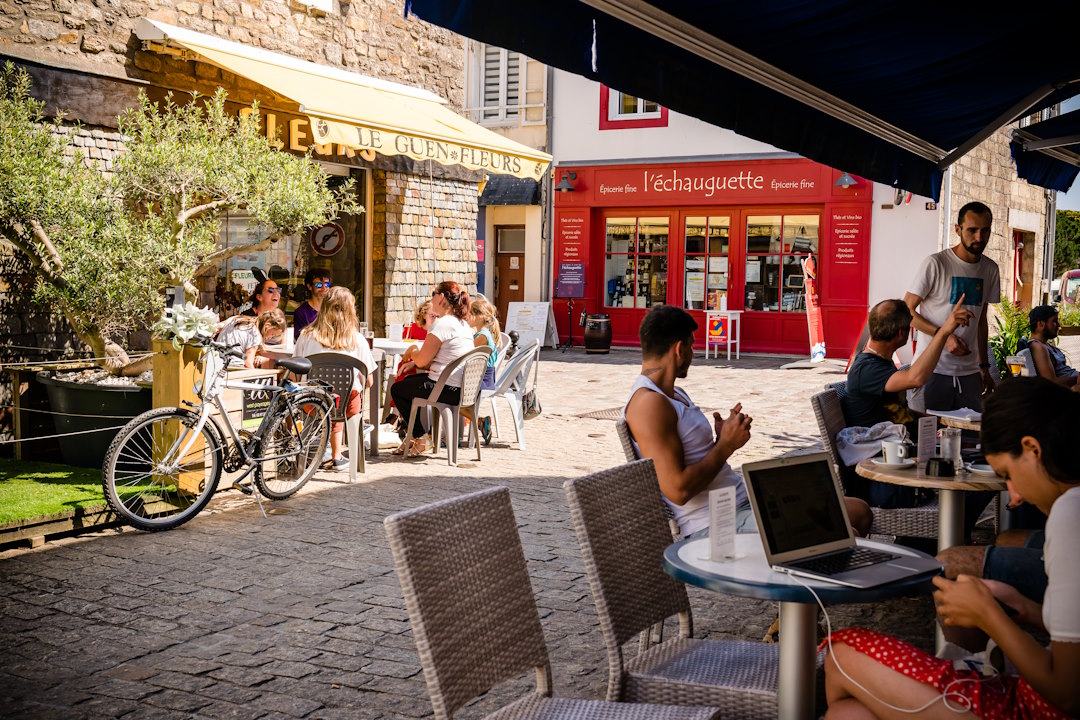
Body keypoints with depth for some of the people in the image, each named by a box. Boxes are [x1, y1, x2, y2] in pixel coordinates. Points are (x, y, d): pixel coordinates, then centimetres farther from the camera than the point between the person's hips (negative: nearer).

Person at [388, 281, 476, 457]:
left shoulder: (443, 324, -18)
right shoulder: (464, 324, 12)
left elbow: (421, 360, -15)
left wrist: (413, 354, 8)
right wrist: (414, 362, 11)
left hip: (446, 390, -10)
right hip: (462, 388, 10)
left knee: (396, 389, 14)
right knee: (408, 381, 30)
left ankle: (419, 438, 19)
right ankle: (411, 437, 32)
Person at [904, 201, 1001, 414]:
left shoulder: (990, 269, 11)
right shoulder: (935, 263, -8)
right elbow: (906, 312, -7)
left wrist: (984, 366, 18)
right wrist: (944, 336, -18)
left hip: (969, 373, 5)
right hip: (932, 371, -5)